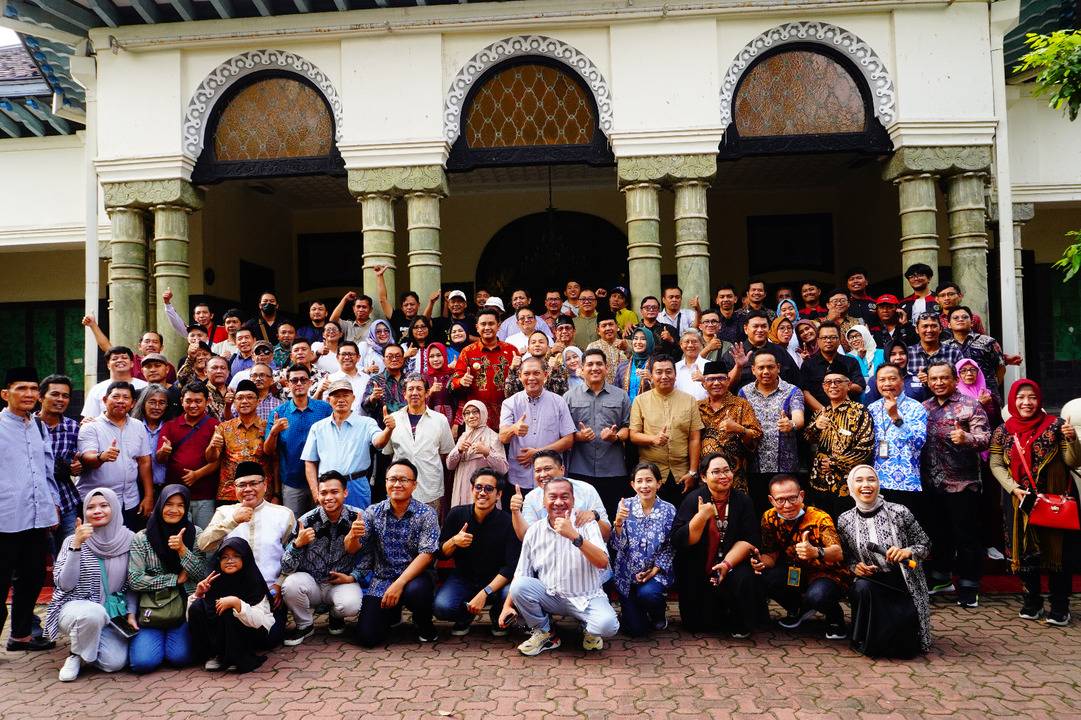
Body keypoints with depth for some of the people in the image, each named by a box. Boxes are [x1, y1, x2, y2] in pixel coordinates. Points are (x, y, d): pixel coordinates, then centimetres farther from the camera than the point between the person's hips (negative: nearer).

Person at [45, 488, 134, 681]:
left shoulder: (128, 539, -2)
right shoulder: (73, 541, -7)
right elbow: (65, 584, -18)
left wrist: (131, 613, -2)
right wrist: (76, 546, -25)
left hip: (114, 614, 2)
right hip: (76, 607, -2)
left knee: (115, 663, -16)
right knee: (94, 613, -37)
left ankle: (88, 644, 18)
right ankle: (76, 655, -5)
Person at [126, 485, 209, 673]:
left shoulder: (195, 533, 3)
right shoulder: (142, 538, 1)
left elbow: (202, 575, -2)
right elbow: (134, 580, -6)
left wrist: (182, 549, -14)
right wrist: (176, 579, -7)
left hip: (185, 607, 0)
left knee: (180, 657, -19)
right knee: (143, 662, -17)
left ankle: (180, 637, 15)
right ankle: (140, 639, 17)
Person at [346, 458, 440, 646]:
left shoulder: (426, 514, -8)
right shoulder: (373, 512, 0)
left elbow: (426, 554, -16)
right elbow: (351, 549, -4)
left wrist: (399, 584, -26)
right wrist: (353, 535, -29)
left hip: (414, 576, -3)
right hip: (381, 579, 3)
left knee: (415, 591, -37)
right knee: (367, 637, -10)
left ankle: (424, 624, 0)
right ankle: (393, 613, 26)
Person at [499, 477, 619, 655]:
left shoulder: (586, 524, -5)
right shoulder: (534, 531, 1)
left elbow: (603, 563, -20)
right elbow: (520, 575, 5)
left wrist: (575, 536, -30)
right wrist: (507, 605, -5)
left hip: (587, 597, -2)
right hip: (550, 596, 3)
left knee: (607, 625, -30)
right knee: (519, 586, -23)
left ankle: (589, 630, 9)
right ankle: (544, 633, 2)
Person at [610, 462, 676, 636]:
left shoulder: (668, 510, -7)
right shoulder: (625, 506, -6)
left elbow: (670, 548, -2)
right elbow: (618, 545, -9)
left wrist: (655, 570, -14)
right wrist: (618, 522, -26)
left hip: (656, 572, 0)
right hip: (627, 573, 1)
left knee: (647, 593, -33)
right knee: (635, 629, -6)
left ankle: (659, 613, 4)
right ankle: (630, 611, 31)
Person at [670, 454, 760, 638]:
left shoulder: (742, 500, -2)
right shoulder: (693, 500, -8)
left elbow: (749, 540, -8)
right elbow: (678, 542, -15)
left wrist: (728, 563, -22)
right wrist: (702, 516, -26)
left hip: (733, 563, 1)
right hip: (698, 572, -1)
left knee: (743, 580, -31)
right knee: (699, 625, -4)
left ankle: (741, 626, -2)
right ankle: (721, 611, 32)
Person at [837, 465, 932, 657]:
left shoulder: (899, 512, -9)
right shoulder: (844, 520, -2)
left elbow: (925, 545, 0)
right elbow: (845, 557, 11)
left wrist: (907, 552, -20)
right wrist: (855, 567, -10)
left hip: (905, 584, -1)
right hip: (870, 582, 2)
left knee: (905, 648, -21)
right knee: (862, 588, -36)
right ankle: (863, 640, -9)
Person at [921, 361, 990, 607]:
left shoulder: (969, 405, -5)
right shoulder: (923, 408, 11)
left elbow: (985, 437, -14)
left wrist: (966, 438, -33)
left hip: (962, 483, -5)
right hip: (931, 484, 5)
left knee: (966, 536, 3)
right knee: (937, 533, 16)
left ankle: (968, 586, 14)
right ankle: (940, 579, 30)